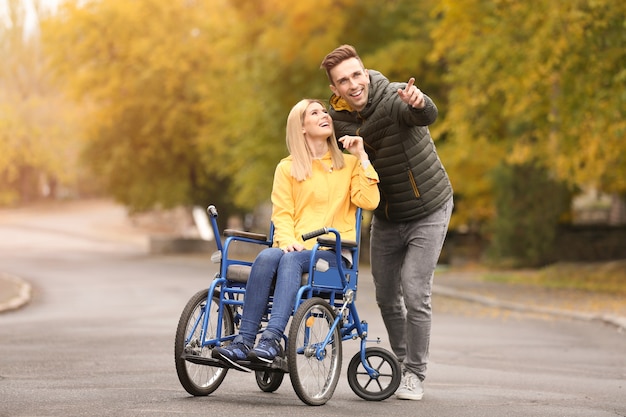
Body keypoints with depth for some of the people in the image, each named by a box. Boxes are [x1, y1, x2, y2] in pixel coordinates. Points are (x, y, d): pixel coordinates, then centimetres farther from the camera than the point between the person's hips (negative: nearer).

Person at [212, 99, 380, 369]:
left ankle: (272, 340, -48)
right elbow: (281, 213, 6)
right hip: (295, 247, 2)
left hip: (334, 252, -2)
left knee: (291, 260, -34)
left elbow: (369, 202, 0)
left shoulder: (348, 164, 16)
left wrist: (362, 157, -1)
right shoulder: (287, 168, 17)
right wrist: (288, 240, -14)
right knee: (266, 257, -33)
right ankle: (243, 342, -40)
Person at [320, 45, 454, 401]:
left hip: (428, 211, -5)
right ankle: (402, 362, 33)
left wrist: (419, 102, -69)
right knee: (386, 297, 12)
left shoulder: (395, 97, -24)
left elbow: (428, 116, -49)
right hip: (386, 217, 5)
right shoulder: (338, 120, -10)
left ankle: (415, 375, 2)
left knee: (415, 292, -12)